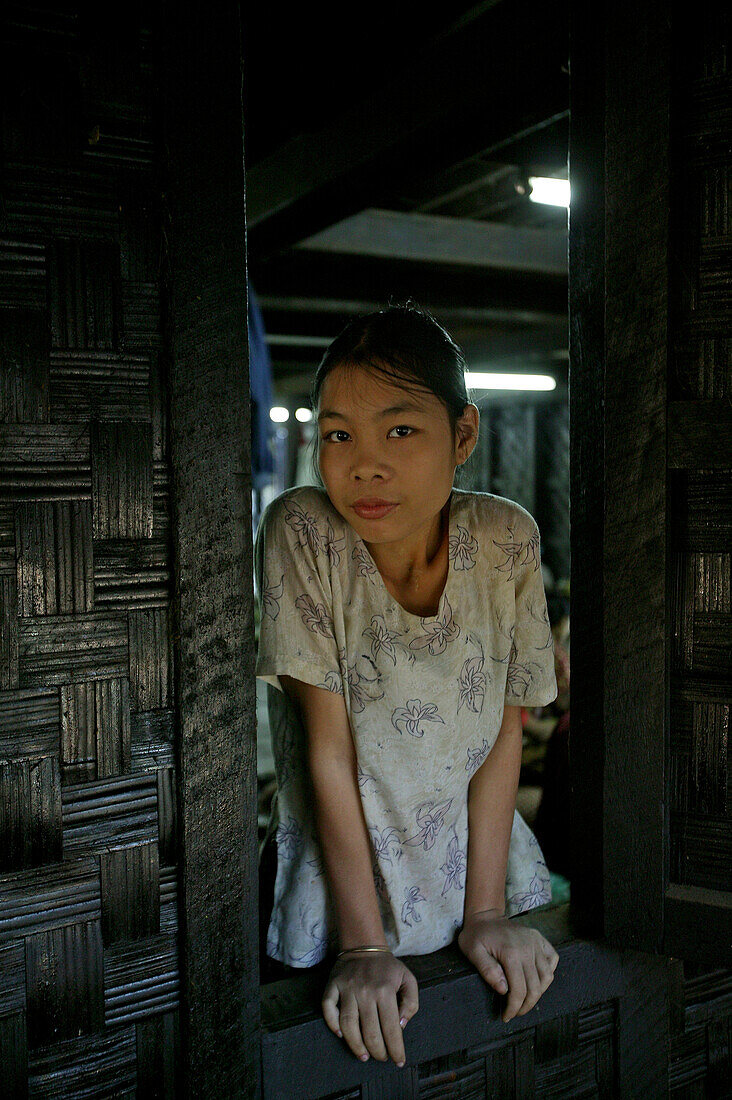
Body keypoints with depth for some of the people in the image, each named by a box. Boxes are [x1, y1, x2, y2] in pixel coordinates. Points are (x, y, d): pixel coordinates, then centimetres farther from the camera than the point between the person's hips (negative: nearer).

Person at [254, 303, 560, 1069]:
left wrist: (486, 912, -10)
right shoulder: (301, 532, -18)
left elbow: (504, 729, -7)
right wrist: (363, 947, -17)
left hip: (478, 855, 2)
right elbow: (329, 748, -18)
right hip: (340, 870, -2)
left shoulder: (507, 538, -11)